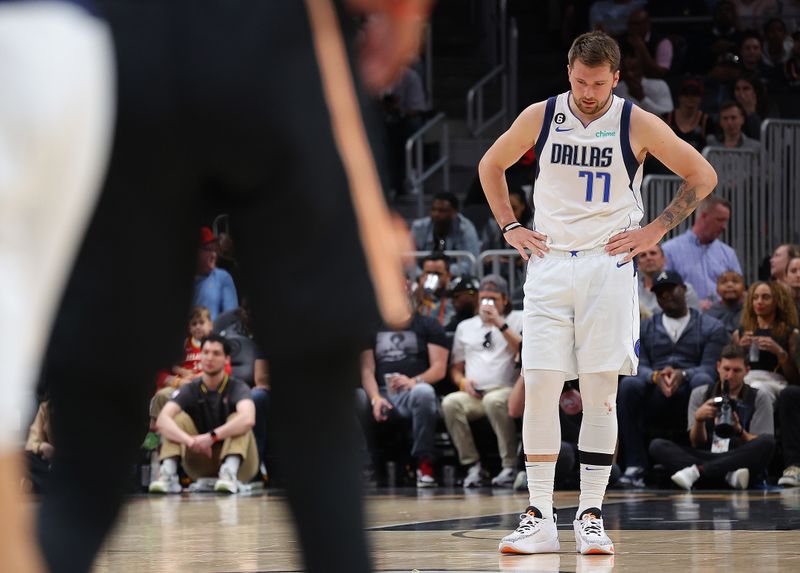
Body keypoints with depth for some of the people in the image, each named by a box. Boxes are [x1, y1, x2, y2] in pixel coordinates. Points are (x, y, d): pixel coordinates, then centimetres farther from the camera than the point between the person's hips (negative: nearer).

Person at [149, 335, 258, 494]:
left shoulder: (237, 388, -11)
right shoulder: (190, 390, -4)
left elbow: (248, 420, -34)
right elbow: (162, 420, -22)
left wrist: (212, 436, -43)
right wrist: (190, 440, -40)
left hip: (236, 459, -2)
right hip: (201, 462, 2)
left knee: (237, 419, -26)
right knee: (179, 417, -16)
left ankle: (230, 473, -47)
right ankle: (167, 473, -36)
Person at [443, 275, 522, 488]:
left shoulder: (517, 320, 14)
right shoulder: (465, 327, 25)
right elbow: (455, 367, 24)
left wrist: (500, 324, -6)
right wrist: (462, 381, 1)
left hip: (506, 391, -3)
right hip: (473, 396, 4)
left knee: (494, 401, -39)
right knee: (450, 403, -30)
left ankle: (510, 466, -32)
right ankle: (472, 464, -21)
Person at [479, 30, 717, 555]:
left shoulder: (637, 124, -5)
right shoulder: (541, 117, 2)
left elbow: (703, 177, 3)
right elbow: (491, 165, 18)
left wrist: (657, 229, -3)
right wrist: (510, 227, 9)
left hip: (609, 264, -2)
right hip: (550, 263, 2)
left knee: (600, 393, -2)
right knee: (539, 387, -6)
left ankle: (591, 516, 5)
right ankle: (540, 519, -1)